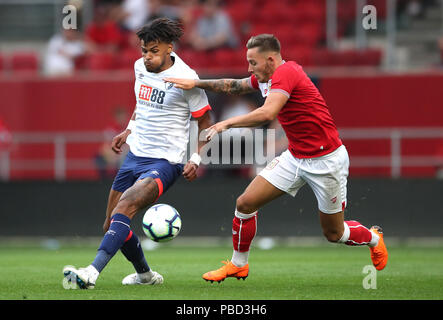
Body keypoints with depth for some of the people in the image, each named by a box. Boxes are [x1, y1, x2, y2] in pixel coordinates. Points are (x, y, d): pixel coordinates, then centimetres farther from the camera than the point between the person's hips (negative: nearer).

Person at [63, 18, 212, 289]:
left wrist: (196, 160, -14)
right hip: (135, 155, 8)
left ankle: (92, 273, -39)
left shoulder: (185, 78, -14)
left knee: (124, 207, -29)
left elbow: (205, 123, -5)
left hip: (165, 162, -8)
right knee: (112, 225, 10)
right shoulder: (141, 67, 6)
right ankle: (145, 275, 33)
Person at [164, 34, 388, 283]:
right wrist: (196, 83, 12)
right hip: (295, 157, 8)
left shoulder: (285, 72, -22)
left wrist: (227, 123, -31)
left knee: (333, 233, 5)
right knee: (245, 203, -3)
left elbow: (268, 113, -36)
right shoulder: (267, 77, 4)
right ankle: (238, 265, 14)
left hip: (326, 160, -8)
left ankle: (374, 238, 37)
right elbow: (234, 86, 21)